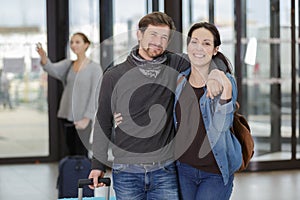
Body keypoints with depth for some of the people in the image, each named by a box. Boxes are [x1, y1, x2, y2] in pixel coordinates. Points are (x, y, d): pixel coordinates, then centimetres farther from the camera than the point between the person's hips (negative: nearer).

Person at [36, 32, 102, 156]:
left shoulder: (95, 68, -5)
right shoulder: (68, 65, 8)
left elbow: (95, 96, -9)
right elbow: (52, 69, -12)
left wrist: (87, 119, -17)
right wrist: (43, 57, -33)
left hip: (82, 118, -5)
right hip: (67, 116, 5)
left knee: (81, 156, -6)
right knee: (71, 154, 10)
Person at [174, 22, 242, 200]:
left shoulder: (226, 81, -7)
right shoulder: (179, 81, 6)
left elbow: (221, 126, -19)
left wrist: (226, 90, -29)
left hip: (215, 173, -4)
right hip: (183, 169, 4)